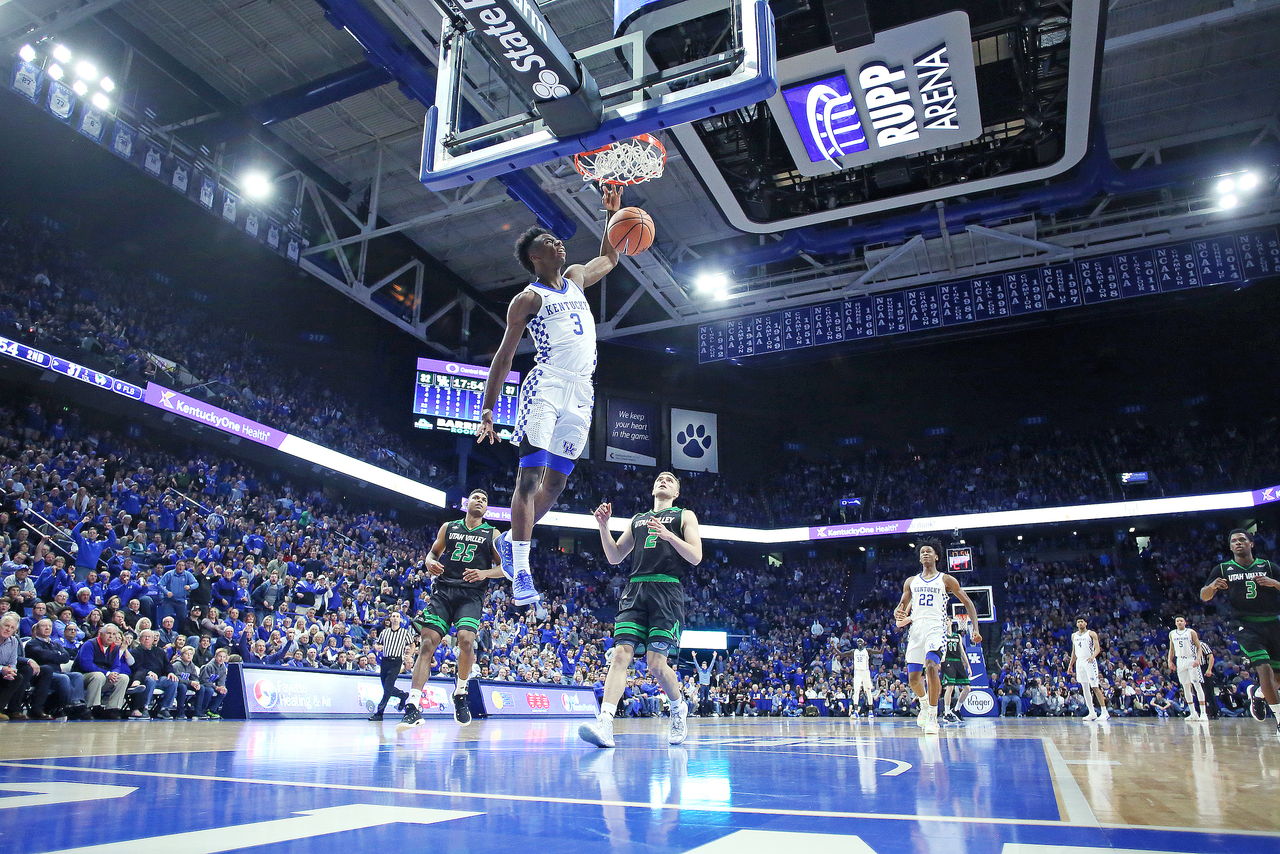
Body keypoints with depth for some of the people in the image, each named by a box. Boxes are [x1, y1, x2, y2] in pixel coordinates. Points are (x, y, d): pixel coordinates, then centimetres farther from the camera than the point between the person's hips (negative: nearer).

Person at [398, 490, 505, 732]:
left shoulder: (492, 534, 10)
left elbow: (503, 567, 8)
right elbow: (433, 552, 22)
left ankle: (460, 693, 3)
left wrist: (485, 573, -12)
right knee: (427, 642, -11)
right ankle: (413, 707, -10)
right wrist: (430, 562, -2)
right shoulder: (448, 527, 16)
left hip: (471, 595, -2)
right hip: (443, 590, 2)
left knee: (466, 639, -24)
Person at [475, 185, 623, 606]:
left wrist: (613, 213, 28)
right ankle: (521, 571, -10)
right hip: (546, 386, -7)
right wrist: (487, 412, -6)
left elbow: (608, 259, 41)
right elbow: (503, 358, 0)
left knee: (556, 483, 6)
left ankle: (508, 540, 23)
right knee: (530, 477, -12)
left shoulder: (575, 278, 22)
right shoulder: (529, 299, 2)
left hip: (580, 395, 7)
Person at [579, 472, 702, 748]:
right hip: (634, 590, 4)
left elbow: (695, 557, 2)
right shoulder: (637, 519, 26)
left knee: (656, 663, -9)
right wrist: (603, 525, 8)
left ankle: (679, 708, 20)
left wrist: (668, 535, -12)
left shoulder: (684, 516, 14)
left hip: (667, 591, -3)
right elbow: (615, 557, 22)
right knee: (621, 654, -13)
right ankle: (605, 724, -21)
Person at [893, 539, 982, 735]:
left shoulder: (946, 580, 6)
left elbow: (968, 603, 8)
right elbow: (901, 607, 18)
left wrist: (975, 628, -4)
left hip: (936, 628, -4)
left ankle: (932, 716, -15)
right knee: (913, 677, 3)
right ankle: (924, 704, 34)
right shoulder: (911, 582, 15)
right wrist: (898, 615, -7)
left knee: (931, 667, -26)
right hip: (916, 629, 4)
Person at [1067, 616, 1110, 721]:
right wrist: (1070, 664, 17)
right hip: (1079, 662, 6)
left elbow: (1098, 648, -11)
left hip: (1089, 662, -6)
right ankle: (1092, 713, 11)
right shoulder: (1074, 636, 14)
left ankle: (1105, 712, -8)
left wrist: (1093, 656, -30)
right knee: (1085, 688, 6)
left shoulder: (1091, 634, -2)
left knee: (1095, 687, -11)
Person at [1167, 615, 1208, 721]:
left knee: (1197, 685, -9)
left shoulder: (1191, 632, -2)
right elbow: (1171, 649, 18)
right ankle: (1193, 713, 10)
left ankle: (1203, 712, -8)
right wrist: (1170, 661, 8)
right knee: (1186, 686, 4)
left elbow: (1199, 647, -3)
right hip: (1180, 660, 4)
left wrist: (1198, 659, -17)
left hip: (1192, 660, -4)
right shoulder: (1172, 634, 10)